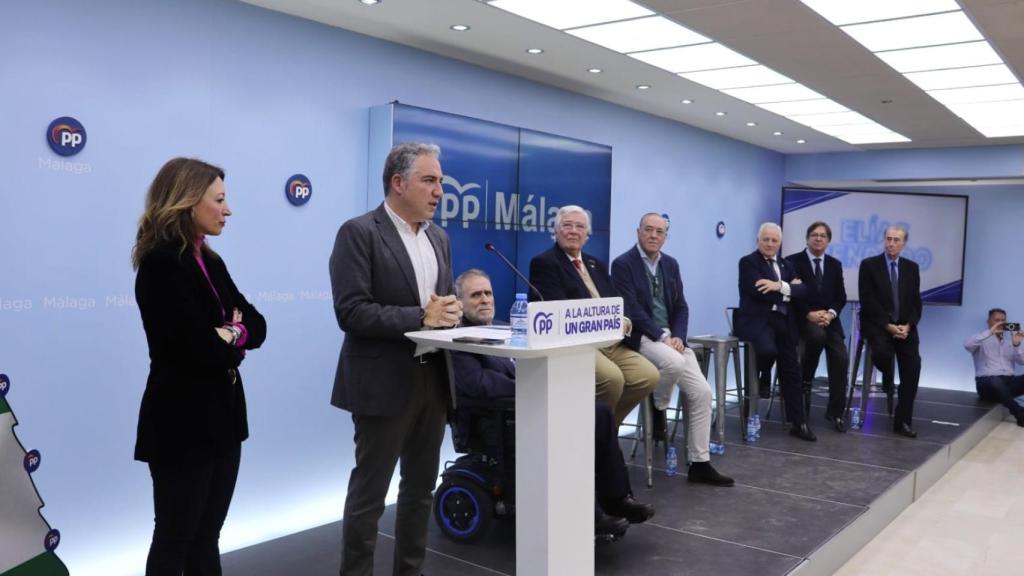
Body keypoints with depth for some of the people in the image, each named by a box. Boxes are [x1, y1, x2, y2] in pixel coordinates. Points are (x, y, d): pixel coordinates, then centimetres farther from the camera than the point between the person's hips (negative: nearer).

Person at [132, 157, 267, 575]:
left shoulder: (210, 262, 11)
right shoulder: (161, 263, -15)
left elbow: (256, 326, 5)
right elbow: (197, 346, -23)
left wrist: (229, 335, -14)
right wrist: (233, 340, -4)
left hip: (220, 414, 8)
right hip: (182, 421, -8)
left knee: (207, 535, 16)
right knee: (175, 537, 6)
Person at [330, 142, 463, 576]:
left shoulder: (439, 238, 12)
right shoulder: (359, 232, -11)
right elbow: (351, 311, -18)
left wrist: (449, 311, -6)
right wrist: (420, 317, -20)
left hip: (433, 380, 7)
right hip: (385, 383, -7)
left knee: (421, 488, 16)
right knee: (368, 493, 3)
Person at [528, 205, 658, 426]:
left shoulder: (597, 265, 23)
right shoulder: (544, 263, -1)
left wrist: (623, 323, -7)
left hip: (612, 343, 7)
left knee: (649, 376, -13)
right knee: (613, 378, -30)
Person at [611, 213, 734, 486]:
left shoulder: (671, 264, 14)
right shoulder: (623, 264, -6)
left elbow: (681, 306, 11)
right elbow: (631, 309, -14)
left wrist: (678, 336, -7)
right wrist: (661, 337, -20)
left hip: (672, 337, 6)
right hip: (641, 337, -6)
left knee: (702, 392, -8)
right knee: (674, 362, -37)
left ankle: (699, 464, 1)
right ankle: (658, 414, -6)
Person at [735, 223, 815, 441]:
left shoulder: (784, 265, 19)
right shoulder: (748, 262, -1)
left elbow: (802, 290, 4)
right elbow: (758, 293, -17)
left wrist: (781, 286, -14)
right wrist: (789, 289, -5)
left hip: (783, 322, 6)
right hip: (757, 320, -6)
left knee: (791, 370, 4)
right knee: (768, 349, -35)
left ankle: (798, 423, 11)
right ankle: (763, 378, 0)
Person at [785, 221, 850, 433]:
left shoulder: (835, 265, 16)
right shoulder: (793, 261, 1)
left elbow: (841, 296, 11)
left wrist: (830, 313, -10)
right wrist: (809, 314, -17)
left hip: (828, 319, 4)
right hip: (803, 319, -4)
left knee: (841, 358, -18)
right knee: (817, 335, -37)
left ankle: (835, 411, -5)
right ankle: (805, 381, -12)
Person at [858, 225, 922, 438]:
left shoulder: (912, 267, 11)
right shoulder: (869, 265, -2)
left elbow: (916, 302, 7)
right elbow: (867, 302, -8)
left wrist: (907, 325, -10)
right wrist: (888, 325, -15)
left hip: (904, 326, 3)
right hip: (877, 324, -3)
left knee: (913, 364, -17)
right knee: (881, 352, -33)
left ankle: (903, 421, -10)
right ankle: (887, 378, 7)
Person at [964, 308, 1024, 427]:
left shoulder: (1010, 340, 20)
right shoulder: (982, 339, 7)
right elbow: (967, 344, -18)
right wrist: (990, 332, -18)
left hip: (1009, 381, 5)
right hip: (987, 383, -4)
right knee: (995, 381, -40)